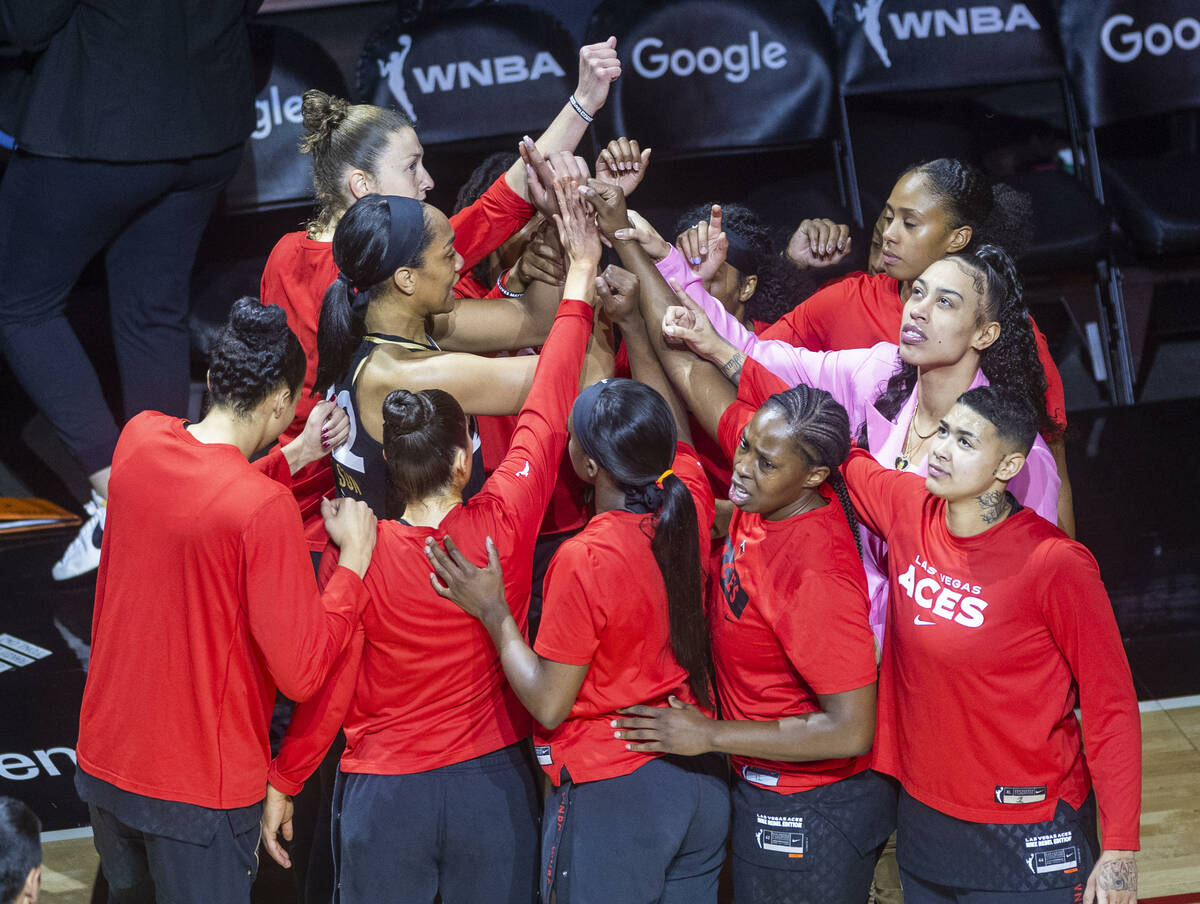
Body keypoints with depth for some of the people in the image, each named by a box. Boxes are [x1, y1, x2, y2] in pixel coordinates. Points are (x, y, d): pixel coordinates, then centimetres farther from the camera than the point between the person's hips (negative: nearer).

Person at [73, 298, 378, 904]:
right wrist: (354, 558, -13)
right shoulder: (265, 510, -25)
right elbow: (301, 674, -22)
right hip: (200, 786, -6)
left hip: (103, 757, 6)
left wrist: (293, 456, 10)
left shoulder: (139, 439, -5)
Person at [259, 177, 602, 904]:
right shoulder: (503, 525, -15)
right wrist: (581, 274, 6)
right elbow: (546, 414, -4)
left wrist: (282, 783, 5)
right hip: (491, 782, 1)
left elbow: (329, 686, -10)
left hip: (384, 791, -1)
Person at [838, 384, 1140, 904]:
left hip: (1026, 840, -6)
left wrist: (1120, 850, -17)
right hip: (923, 817, 6)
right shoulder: (908, 512, -4)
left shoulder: (1055, 564, -20)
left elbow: (1110, 705, -15)